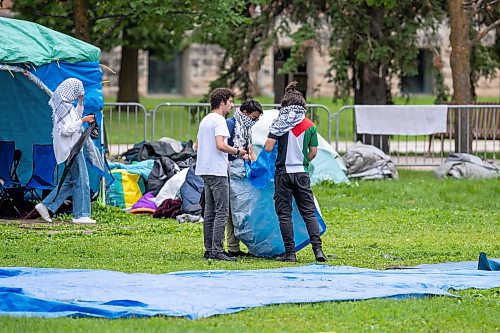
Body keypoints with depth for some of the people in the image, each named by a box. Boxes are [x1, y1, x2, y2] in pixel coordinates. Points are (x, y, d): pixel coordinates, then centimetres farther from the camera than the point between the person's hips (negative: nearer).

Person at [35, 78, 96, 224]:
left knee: (70, 181, 14)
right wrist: (82, 121, -19)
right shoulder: (64, 107, -17)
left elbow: (75, 119, 29)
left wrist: (80, 103, 19)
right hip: (71, 148, -10)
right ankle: (80, 215, -1)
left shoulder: (67, 105, 13)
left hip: (72, 148, 10)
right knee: (81, 180, -5)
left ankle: (46, 206, 14)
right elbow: (65, 130, -24)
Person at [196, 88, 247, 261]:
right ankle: (217, 250, -13)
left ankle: (209, 249, 12)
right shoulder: (219, 120, -11)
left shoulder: (205, 120, 17)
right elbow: (220, 145, -23)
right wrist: (238, 151, -8)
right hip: (217, 171, -10)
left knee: (209, 211, 11)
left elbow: (197, 145, 22)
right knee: (222, 211, -8)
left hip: (205, 170, 10)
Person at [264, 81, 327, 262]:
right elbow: (313, 152, 8)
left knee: (284, 213, 3)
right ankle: (318, 249, -7)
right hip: (302, 173, 2)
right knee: (309, 212, 5)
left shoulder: (280, 122, -5)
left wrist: (269, 137, 11)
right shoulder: (310, 125, 4)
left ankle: (290, 252, 1)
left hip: (283, 172, -2)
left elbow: (268, 148, -10)